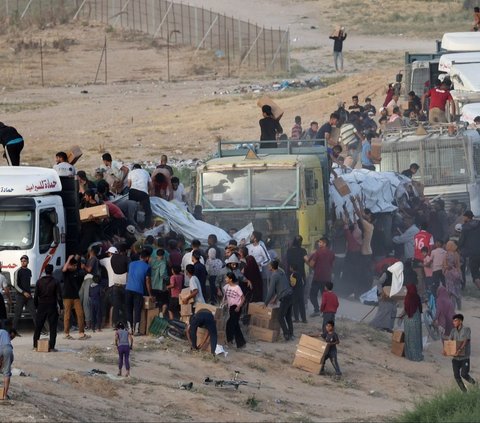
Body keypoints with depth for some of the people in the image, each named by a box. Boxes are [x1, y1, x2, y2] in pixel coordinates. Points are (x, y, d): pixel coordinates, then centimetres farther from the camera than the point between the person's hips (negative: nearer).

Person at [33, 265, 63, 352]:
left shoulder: (39, 281, 1)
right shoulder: (55, 282, -7)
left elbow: (36, 296, 3)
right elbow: (59, 296, -7)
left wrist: (36, 306, 13)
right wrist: (61, 307, 0)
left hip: (41, 306, 2)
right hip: (52, 307, -2)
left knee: (38, 326, 11)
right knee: (53, 327, 0)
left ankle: (35, 345, 13)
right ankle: (51, 346, -5)